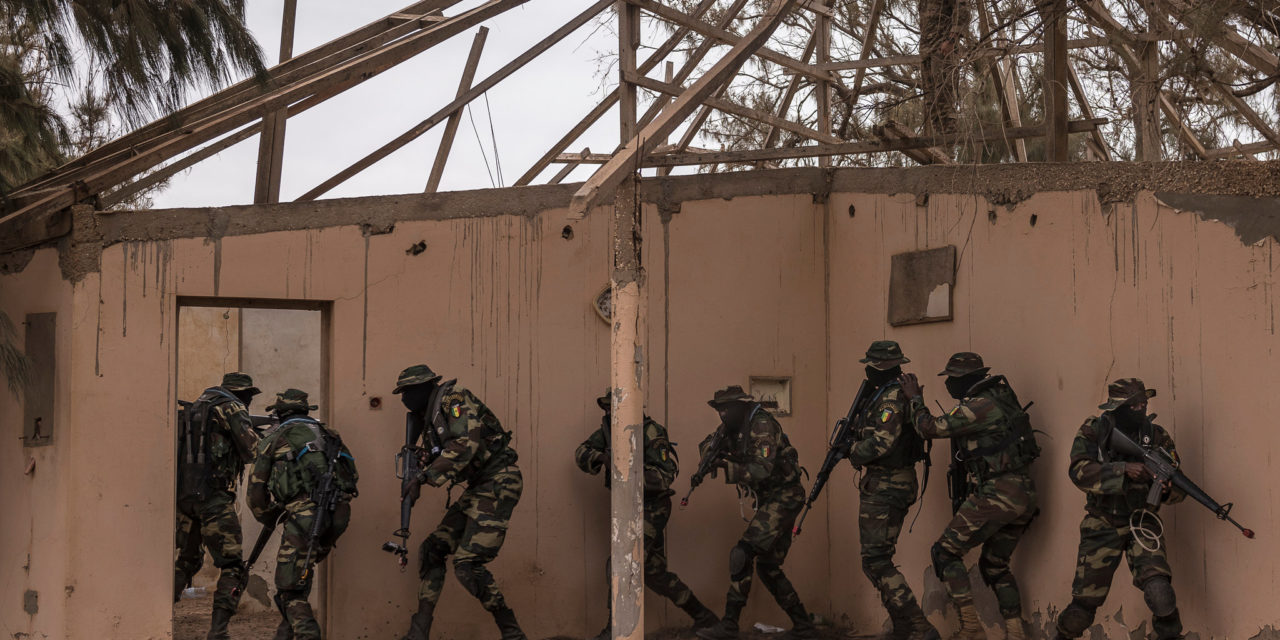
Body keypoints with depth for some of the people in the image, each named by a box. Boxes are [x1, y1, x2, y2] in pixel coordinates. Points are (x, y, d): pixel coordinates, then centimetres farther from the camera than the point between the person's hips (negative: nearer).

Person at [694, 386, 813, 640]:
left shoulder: (762, 426, -19)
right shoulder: (731, 428, 8)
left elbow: (763, 469, -28)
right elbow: (706, 445, 21)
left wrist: (725, 466, -33)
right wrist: (711, 454, -3)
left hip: (783, 497, -10)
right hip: (768, 501, 10)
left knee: (743, 554, -18)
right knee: (767, 566, 13)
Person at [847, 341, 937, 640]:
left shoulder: (891, 399, -18)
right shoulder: (884, 395, 15)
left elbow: (881, 442, -27)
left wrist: (853, 452, -10)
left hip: (886, 487, -11)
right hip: (887, 484, 11)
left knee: (877, 561, -12)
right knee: (876, 560, 17)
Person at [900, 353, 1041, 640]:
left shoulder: (979, 406, -12)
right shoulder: (1000, 396, 17)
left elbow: (931, 427, -10)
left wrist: (916, 399, 5)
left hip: (996, 495, -10)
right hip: (1023, 497, 10)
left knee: (945, 552, -1)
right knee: (994, 565, 20)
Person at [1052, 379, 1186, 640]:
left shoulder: (1155, 435, -3)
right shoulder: (1093, 431, -7)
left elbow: (1178, 490, -1)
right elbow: (1079, 471, -22)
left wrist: (1167, 488, -26)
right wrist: (1124, 469, -32)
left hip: (1140, 522, 1)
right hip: (1102, 527, 0)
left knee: (1157, 587, -23)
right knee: (1085, 599, 2)